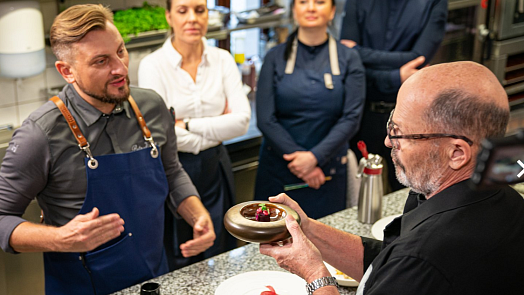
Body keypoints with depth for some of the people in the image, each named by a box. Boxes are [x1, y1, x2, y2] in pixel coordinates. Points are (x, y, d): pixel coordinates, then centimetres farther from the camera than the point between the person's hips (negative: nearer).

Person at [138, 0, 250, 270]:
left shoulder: (222, 60, 2)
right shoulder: (153, 65, -10)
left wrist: (187, 125, -13)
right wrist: (217, 129, -9)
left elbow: (242, 121, -7)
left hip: (215, 169, 4)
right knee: (177, 268, 8)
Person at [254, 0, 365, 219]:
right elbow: (265, 120, -4)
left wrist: (315, 157, -15)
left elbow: (351, 118, -5)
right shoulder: (276, 58, 1)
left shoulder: (348, 59, 2)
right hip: (278, 170, 0)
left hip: (327, 170, 0)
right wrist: (298, 157, -13)